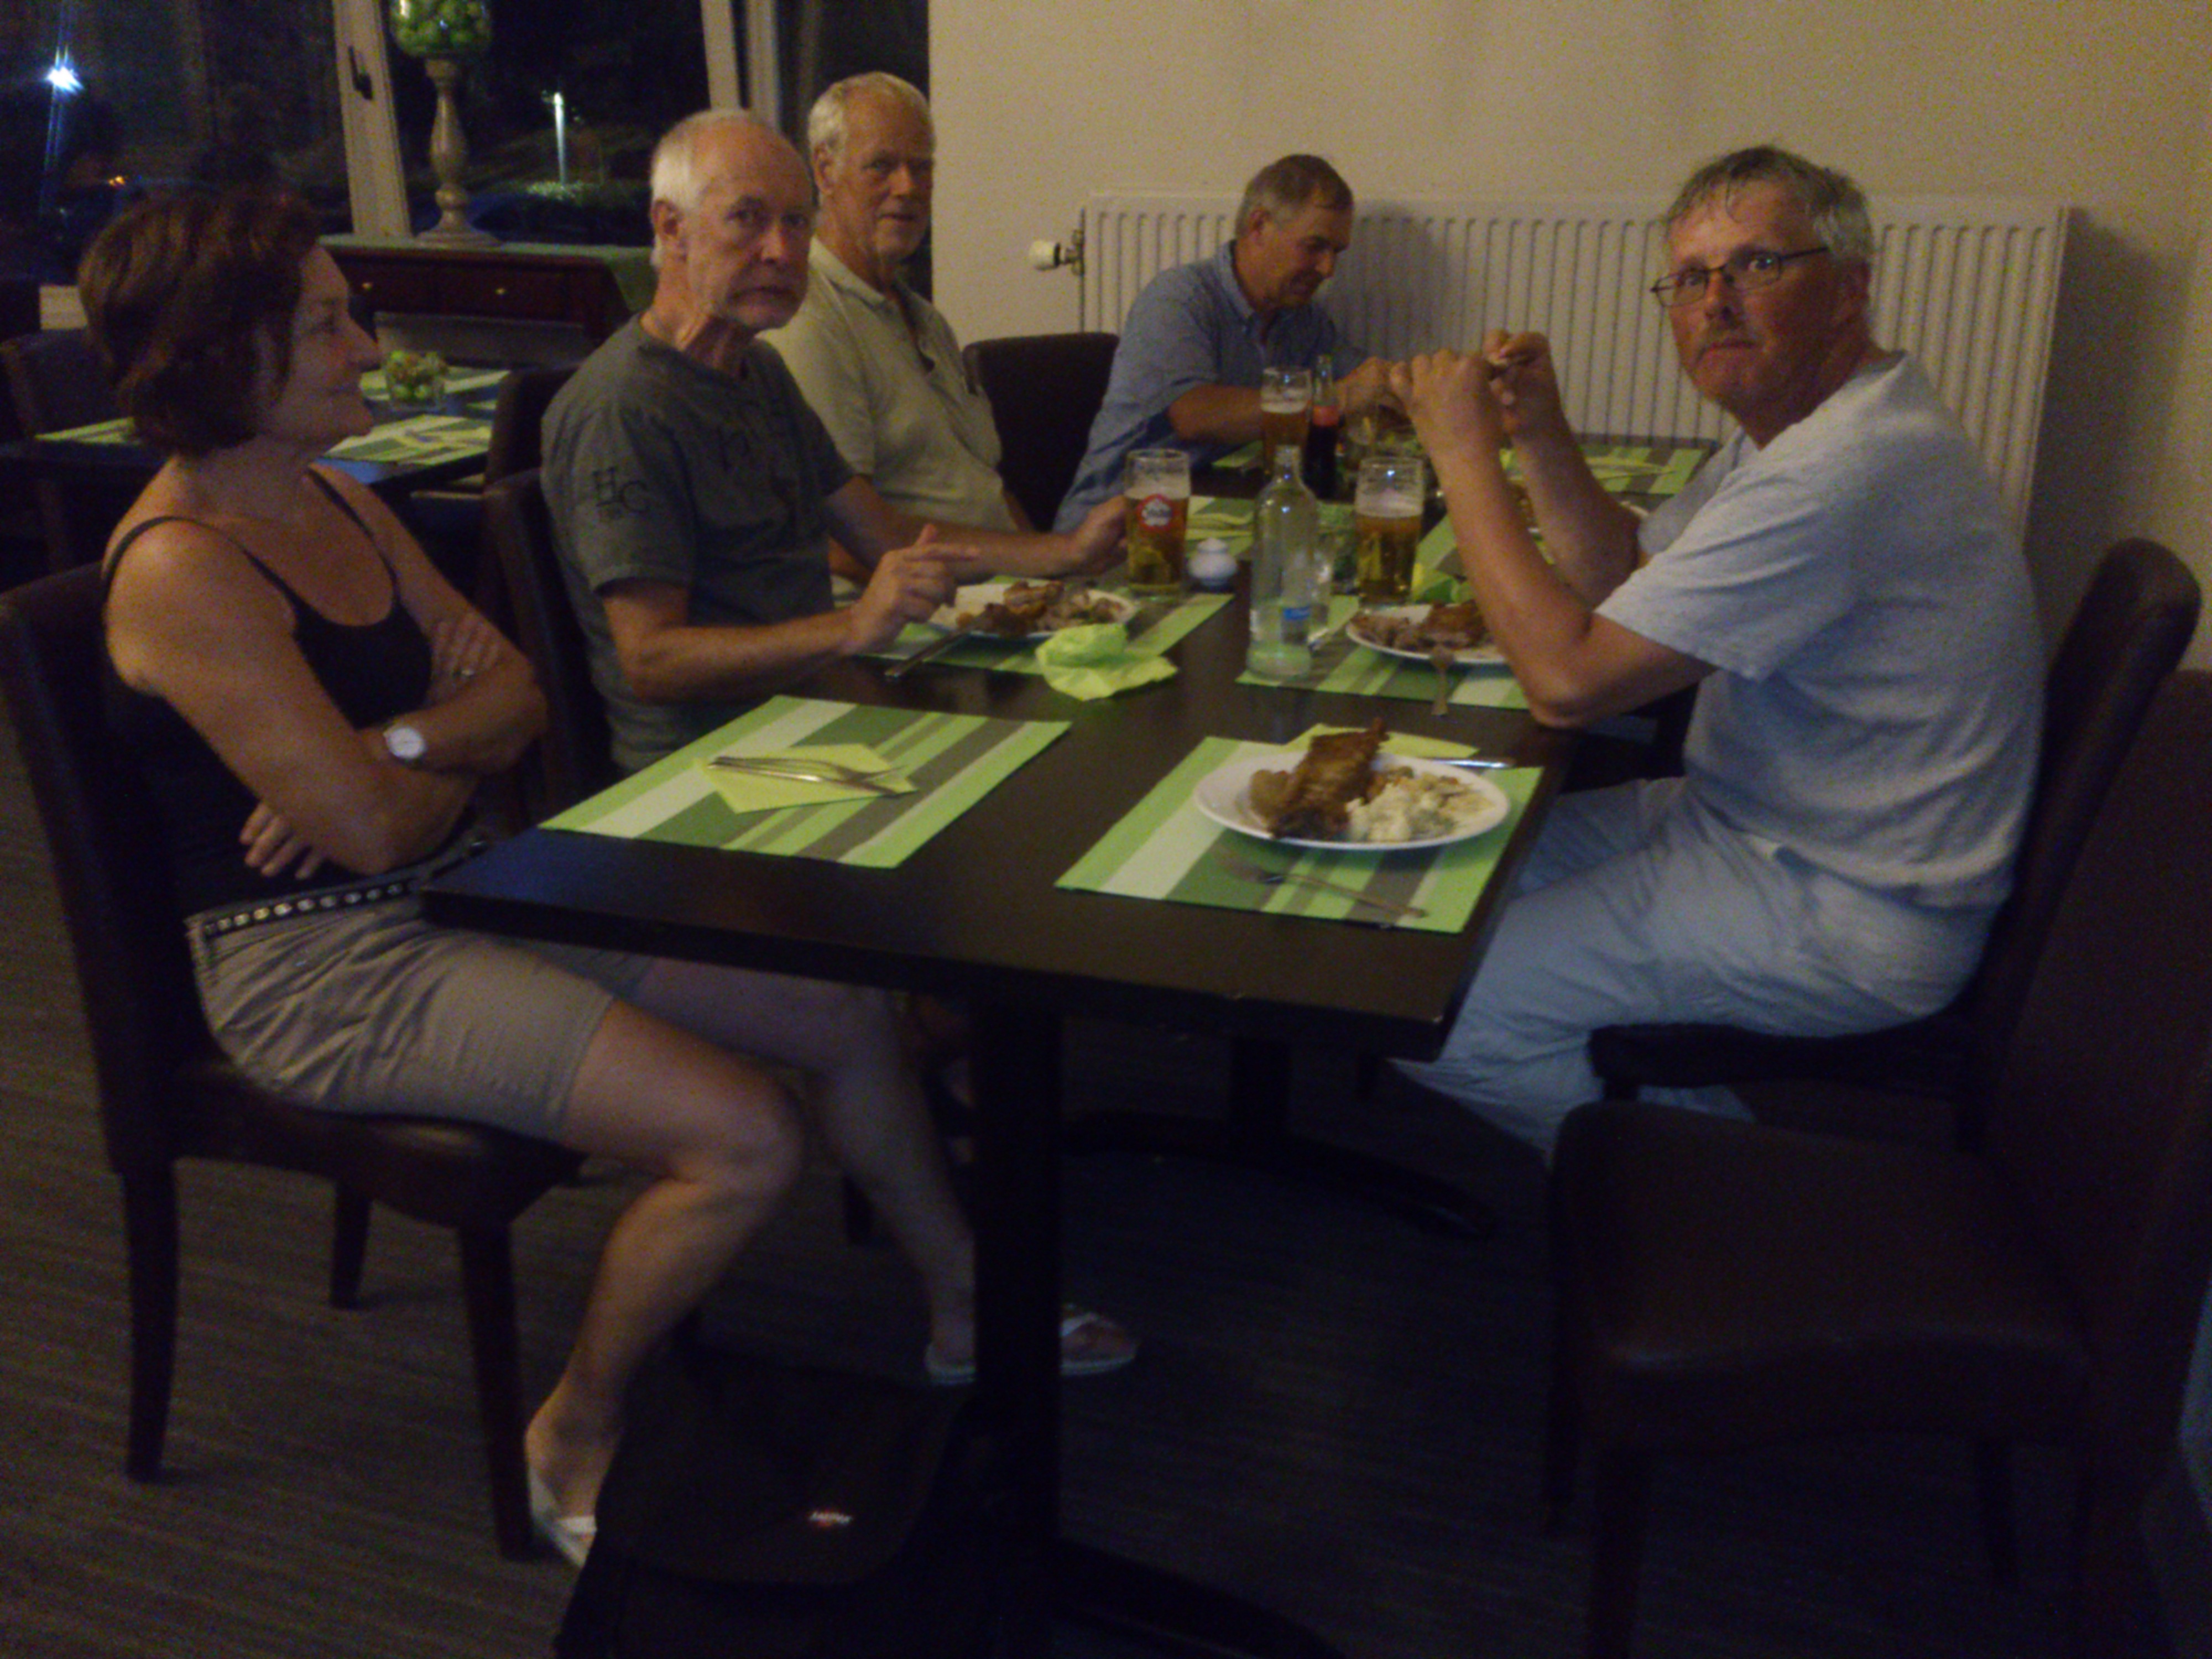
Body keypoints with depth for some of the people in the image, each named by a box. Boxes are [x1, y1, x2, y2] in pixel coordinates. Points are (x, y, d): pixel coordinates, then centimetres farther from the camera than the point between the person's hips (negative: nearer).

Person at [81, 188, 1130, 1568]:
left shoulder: (340, 505, 10)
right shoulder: (182, 570, -19)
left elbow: (518, 693, 8)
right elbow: (373, 830, -23)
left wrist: (396, 746, -13)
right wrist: (455, 765, -1)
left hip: (463, 894, 9)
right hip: (324, 966, -9)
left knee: (851, 1010, 5)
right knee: (748, 1138, -23)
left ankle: (965, 1308, 27)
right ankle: (578, 1441, 3)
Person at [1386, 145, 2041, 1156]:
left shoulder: (1846, 467, -27)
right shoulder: (1788, 426, 8)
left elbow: (1567, 678, -28)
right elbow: (1624, 583, 15)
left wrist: (1464, 455, -19)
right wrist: (1539, 437, -1)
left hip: (1850, 920, -11)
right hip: (1754, 824, 11)